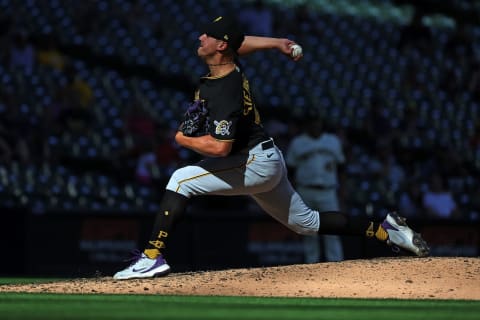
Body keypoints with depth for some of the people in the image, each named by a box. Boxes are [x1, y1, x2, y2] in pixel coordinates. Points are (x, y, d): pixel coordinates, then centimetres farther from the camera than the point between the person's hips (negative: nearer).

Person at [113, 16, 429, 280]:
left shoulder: (225, 91, -27)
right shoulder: (230, 63, 0)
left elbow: (220, 147, -32)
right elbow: (241, 43, 26)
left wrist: (184, 140, -18)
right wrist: (276, 43, 21)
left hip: (255, 165, -10)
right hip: (269, 163, 10)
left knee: (181, 180, -18)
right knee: (307, 223, 20)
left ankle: (152, 257, -23)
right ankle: (386, 230, 22)